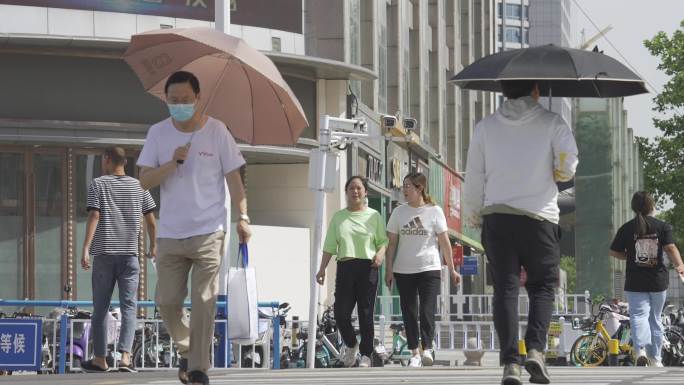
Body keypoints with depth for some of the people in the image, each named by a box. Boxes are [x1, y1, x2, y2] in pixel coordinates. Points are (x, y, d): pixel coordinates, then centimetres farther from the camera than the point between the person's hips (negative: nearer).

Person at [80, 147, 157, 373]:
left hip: (103, 254, -1)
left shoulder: (98, 185, 1)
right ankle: (125, 356, -17)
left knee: (100, 308, 8)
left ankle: (100, 359, 12)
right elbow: (150, 220, 9)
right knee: (128, 306, -2)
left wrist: (86, 248, -13)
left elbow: (94, 216, -9)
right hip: (129, 253, 1)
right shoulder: (138, 187, 8)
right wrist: (153, 246, 24)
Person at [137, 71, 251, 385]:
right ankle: (186, 350, 27)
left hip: (208, 232, -3)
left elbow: (233, 177, 2)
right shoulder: (158, 133, 5)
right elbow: (145, 180, 0)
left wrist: (243, 216, -8)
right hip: (170, 233, 3)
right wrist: (172, 163, -16)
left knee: (203, 302, -9)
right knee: (167, 301, 2)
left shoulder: (216, 131, -1)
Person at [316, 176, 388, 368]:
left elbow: (383, 241, 7)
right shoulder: (338, 217, 14)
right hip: (345, 267, 2)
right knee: (341, 312, -6)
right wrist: (322, 269, 4)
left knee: (366, 314, -3)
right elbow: (329, 247, 13)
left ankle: (365, 355, 4)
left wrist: (381, 253, -14)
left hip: (367, 268, -2)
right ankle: (351, 345, 21)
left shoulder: (374, 216, 9)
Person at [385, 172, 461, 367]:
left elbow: (444, 242, 1)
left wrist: (452, 269, 1)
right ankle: (415, 353, 8)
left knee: (427, 311, -14)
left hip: (429, 269, -3)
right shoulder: (399, 212, 5)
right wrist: (388, 269, 1)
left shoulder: (434, 211, -1)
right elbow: (392, 243, 7)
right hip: (403, 271, 3)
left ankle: (427, 348, -17)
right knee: (409, 313, 3)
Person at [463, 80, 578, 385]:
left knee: (505, 288, 1)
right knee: (542, 286, 10)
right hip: (540, 215, -2)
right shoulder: (551, 123, 0)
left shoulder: (486, 127, 8)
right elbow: (568, 166, -6)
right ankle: (535, 349, -11)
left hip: (497, 215, 2)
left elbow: (474, 176, 9)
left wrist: (472, 216, 20)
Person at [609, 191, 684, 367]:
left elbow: (614, 252, 4)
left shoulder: (627, 228, -1)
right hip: (658, 280, 1)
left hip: (635, 283, -1)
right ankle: (655, 358, 19)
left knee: (639, 315, -7)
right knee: (655, 318, 14)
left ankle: (641, 349, -33)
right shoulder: (662, 226, -2)